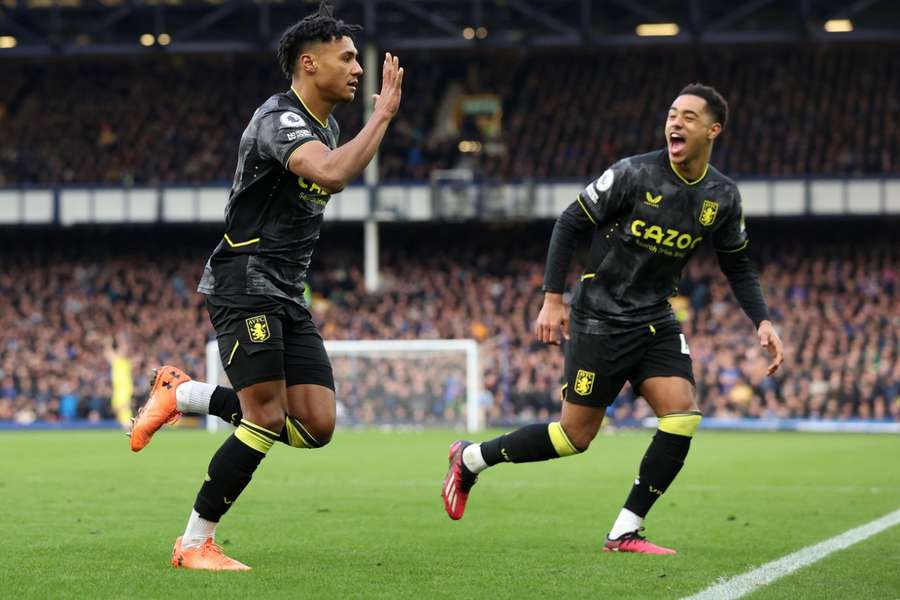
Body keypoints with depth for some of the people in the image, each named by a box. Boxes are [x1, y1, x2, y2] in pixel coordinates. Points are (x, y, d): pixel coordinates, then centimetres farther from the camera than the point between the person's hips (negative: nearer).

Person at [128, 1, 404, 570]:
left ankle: (182, 394, 14)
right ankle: (195, 543, -2)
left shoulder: (327, 127, 15)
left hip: (288, 298, 9)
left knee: (316, 426, -2)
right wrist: (382, 115, -25)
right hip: (245, 288, -9)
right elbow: (332, 173, -34)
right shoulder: (279, 119, -15)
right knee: (268, 419, -15)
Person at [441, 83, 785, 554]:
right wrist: (552, 299, -12)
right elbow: (569, 223, -9)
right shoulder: (633, 174, -15)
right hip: (600, 320, -5)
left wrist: (762, 321, 0)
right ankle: (471, 458, 20)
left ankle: (625, 533, -4)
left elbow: (737, 265, 14)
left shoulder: (722, 197, 0)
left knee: (682, 416, -14)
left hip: (655, 321, 5)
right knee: (576, 435, -3)